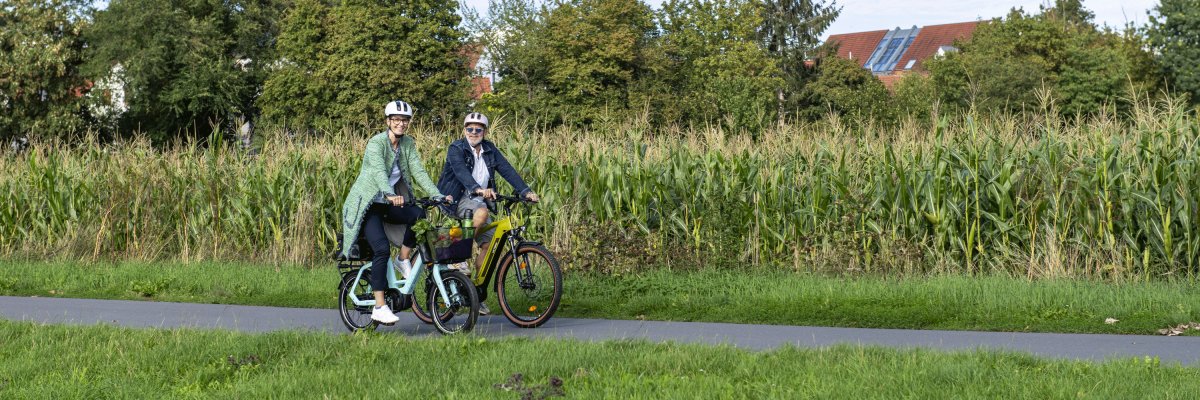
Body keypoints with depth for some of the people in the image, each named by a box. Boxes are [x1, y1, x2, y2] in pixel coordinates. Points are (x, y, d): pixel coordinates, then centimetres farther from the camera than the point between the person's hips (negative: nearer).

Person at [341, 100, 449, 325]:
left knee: (419, 215, -23)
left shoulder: (408, 144, 4)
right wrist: (390, 195, -51)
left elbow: (419, 171, -4)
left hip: (389, 205, 6)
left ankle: (404, 259, -3)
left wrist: (437, 195, -19)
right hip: (368, 204, -6)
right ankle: (379, 308, -19)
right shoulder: (376, 143, -16)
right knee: (382, 249, -23)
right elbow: (379, 171, -32)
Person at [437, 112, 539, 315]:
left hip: (479, 201, 6)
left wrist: (526, 191, -18)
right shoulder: (456, 149, -10)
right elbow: (461, 171, -28)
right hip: (458, 200, -6)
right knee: (482, 212, -36)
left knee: (488, 245, -6)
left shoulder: (490, 150, 7)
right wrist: (478, 189, -46)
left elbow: (508, 170, -4)